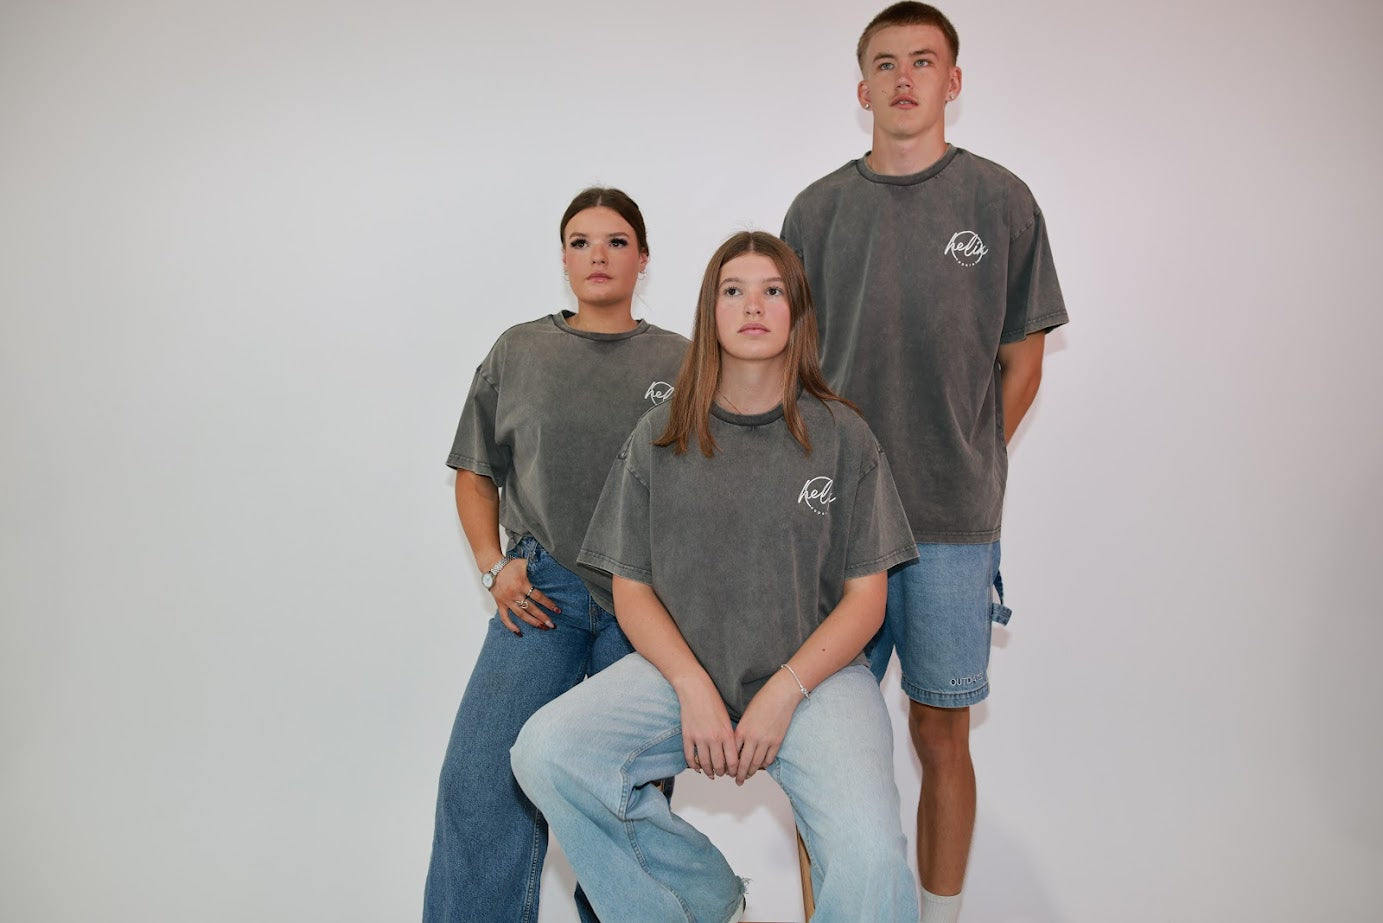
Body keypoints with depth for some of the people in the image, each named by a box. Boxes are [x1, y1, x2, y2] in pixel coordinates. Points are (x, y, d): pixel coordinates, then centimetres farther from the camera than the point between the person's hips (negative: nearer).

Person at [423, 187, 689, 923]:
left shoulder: (681, 362, 5)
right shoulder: (518, 351, 8)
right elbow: (475, 473, 14)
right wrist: (494, 567, 2)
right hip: (543, 593, 1)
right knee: (479, 781, -9)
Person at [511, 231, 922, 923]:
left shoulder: (843, 436, 1)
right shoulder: (658, 441, 4)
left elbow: (864, 598, 0)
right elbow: (632, 592, 4)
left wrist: (782, 692, -13)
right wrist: (693, 686, -12)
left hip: (815, 669, -2)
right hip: (681, 668, 3)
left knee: (871, 861, -28)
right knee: (544, 753, -21)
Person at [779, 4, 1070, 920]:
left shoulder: (1001, 201, 3)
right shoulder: (817, 209, 8)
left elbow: (1021, 364, 8)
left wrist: (965, 467, 5)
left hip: (951, 521, -1)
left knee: (941, 731, 7)